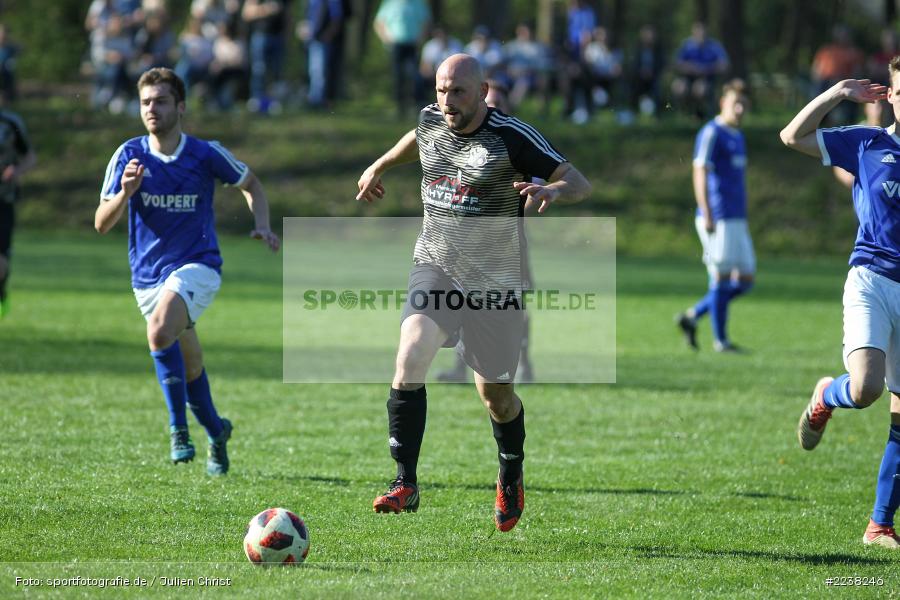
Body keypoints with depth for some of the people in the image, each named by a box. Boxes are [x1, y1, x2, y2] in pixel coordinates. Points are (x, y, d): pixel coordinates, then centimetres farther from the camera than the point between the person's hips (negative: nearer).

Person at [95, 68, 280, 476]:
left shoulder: (206, 154, -6)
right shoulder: (129, 156, -4)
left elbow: (251, 185, 13)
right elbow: (102, 224, -6)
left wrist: (262, 226, -4)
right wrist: (126, 192, -25)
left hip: (196, 266, -3)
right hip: (147, 274, 3)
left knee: (160, 332, -31)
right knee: (189, 365, 11)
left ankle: (179, 427, -18)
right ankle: (216, 433, 36)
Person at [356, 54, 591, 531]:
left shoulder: (511, 137, -14)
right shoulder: (430, 121, 1)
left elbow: (579, 183, -14)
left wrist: (553, 191, -36)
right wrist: (381, 166, 38)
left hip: (494, 279, -3)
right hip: (435, 265, 3)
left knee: (495, 394, 7)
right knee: (411, 356, -22)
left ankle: (511, 477, 38)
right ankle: (405, 484, -20)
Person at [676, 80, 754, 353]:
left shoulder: (737, 136, 18)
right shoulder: (711, 133, -8)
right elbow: (700, 174, -15)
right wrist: (707, 216, -22)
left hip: (736, 221, 9)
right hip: (717, 220, -9)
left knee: (744, 281, 6)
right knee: (722, 277, -5)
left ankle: (692, 316, 14)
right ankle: (720, 340, 2)